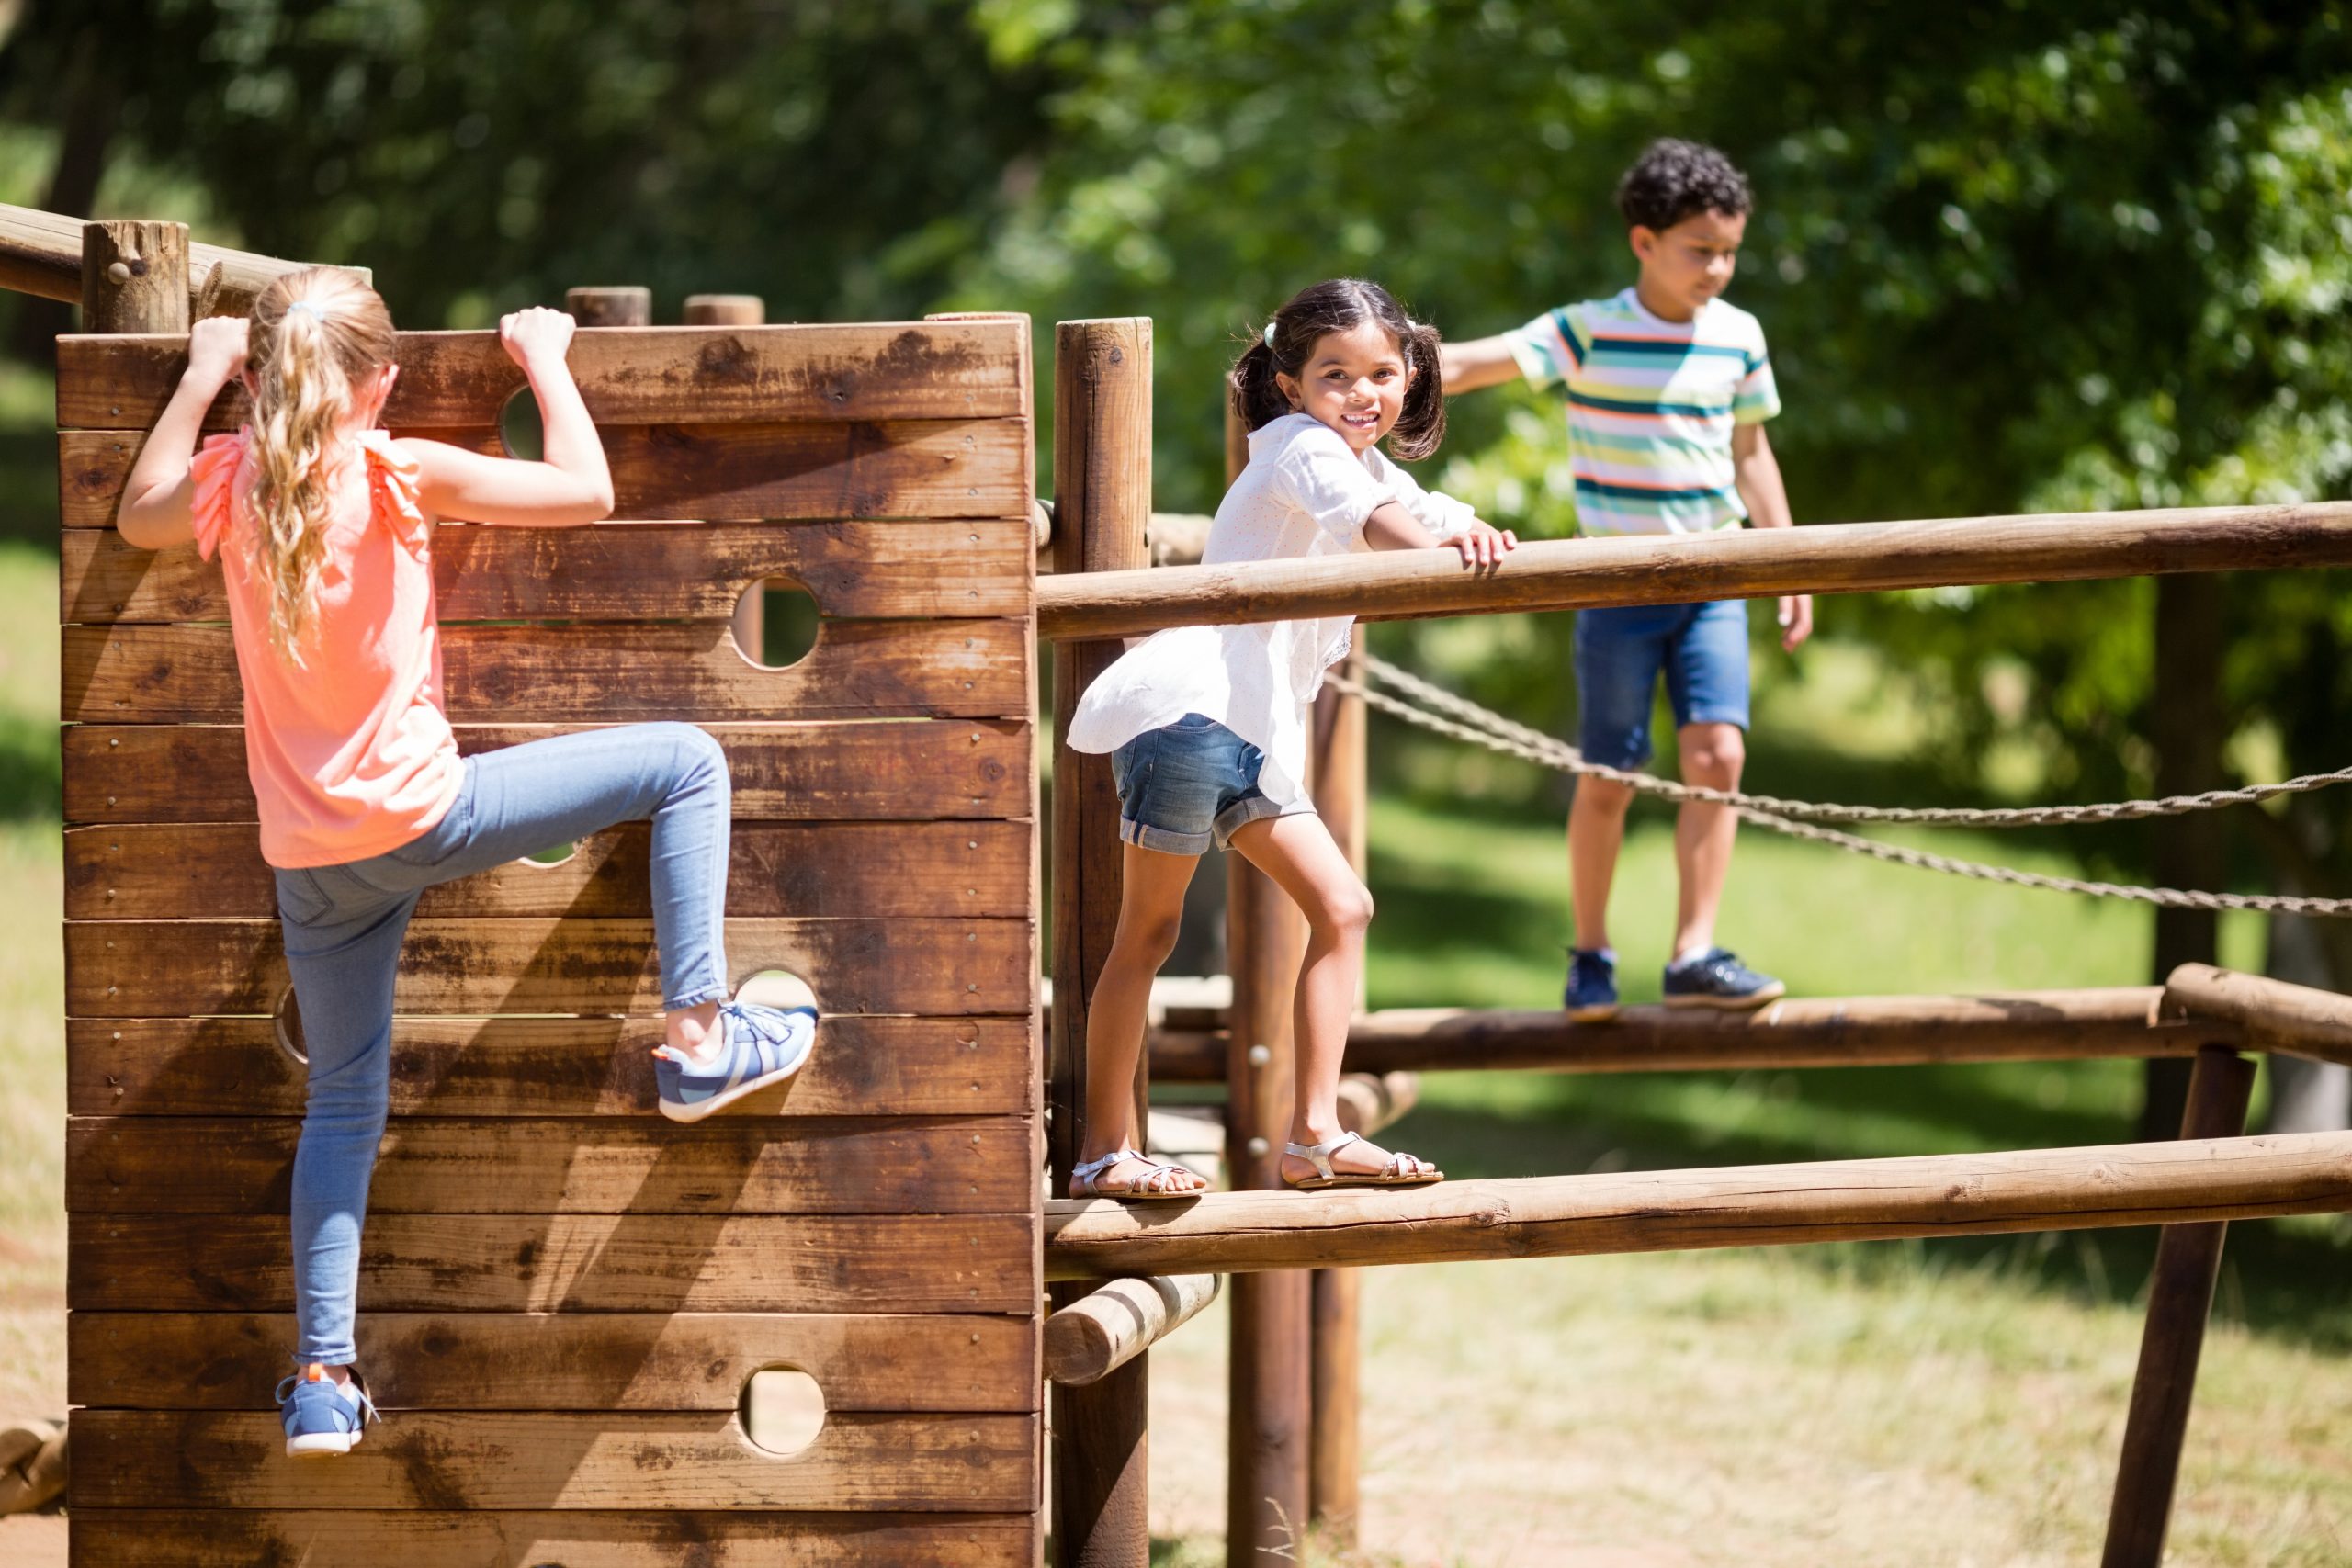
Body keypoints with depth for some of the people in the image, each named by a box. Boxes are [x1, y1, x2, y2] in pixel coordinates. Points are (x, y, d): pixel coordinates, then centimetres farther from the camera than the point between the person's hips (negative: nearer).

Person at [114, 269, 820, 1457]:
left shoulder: (226, 484, 0)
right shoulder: (400, 478, -12)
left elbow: (137, 519, 24)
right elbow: (586, 491, -9)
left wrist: (201, 379, 28)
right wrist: (543, 361, 5)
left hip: (308, 857, 5)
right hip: (417, 814, -5)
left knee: (342, 1105, 17)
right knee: (685, 763, 7)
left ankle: (322, 1380, 14)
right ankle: (699, 1037, 4)